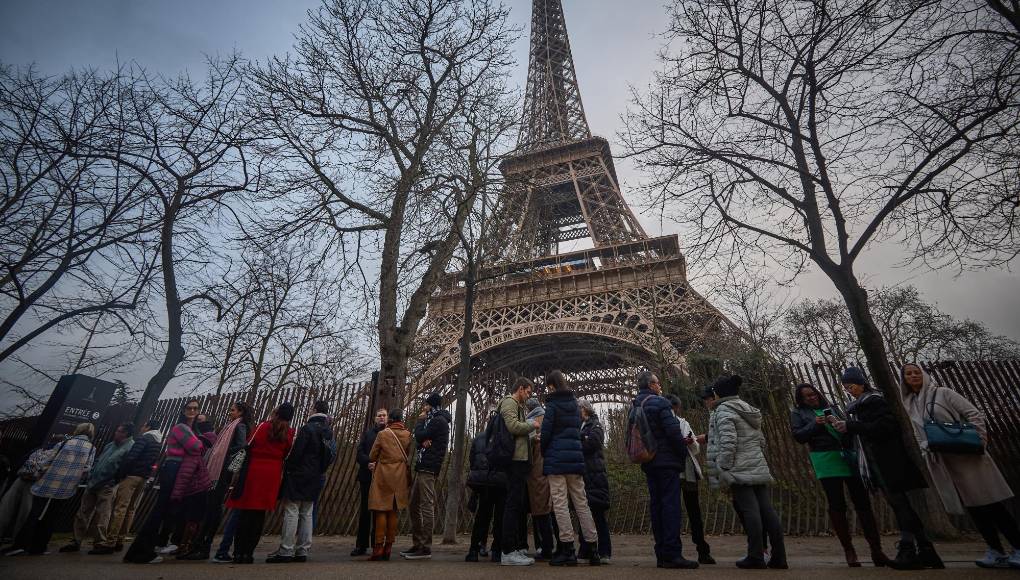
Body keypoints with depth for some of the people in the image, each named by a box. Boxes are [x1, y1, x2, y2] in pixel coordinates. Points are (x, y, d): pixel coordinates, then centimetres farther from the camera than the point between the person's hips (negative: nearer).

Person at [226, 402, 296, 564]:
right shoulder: (290, 433, 1)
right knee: (259, 515, 9)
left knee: (245, 512, 8)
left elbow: (249, 446, -1)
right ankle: (249, 553, 11)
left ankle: (238, 552, 10)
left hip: (254, 471, -1)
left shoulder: (263, 426, -4)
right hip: (273, 475, 1)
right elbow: (287, 456, 3)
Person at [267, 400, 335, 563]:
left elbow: (296, 453, -17)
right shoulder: (329, 432, 10)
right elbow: (330, 457, 13)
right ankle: (302, 551, 15)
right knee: (306, 514, 11)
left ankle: (286, 551, 1)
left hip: (298, 476, -7)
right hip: (315, 479, 7)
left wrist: (286, 468, -4)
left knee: (291, 512, -2)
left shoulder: (308, 428, -14)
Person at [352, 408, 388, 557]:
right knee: (365, 510, 7)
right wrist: (368, 463, -13)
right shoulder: (368, 432, 11)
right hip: (367, 476, 2)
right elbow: (360, 452, 3)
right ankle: (361, 546, 16)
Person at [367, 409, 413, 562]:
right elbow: (409, 456, 8)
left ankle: (378, 548, 0)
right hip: (400, 477, 3)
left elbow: (372, 456, 2)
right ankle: (388, 548, 13)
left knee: (381, 511, 3)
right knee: (394, 511, 9)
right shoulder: (408, 435, 1)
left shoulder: (383, 434, -6)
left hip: (383, 475, -3)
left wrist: (374, 463, 22)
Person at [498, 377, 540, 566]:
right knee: (514, 504, -9)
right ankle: (508, 552, -5)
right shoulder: (509, 402, -6)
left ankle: (518, 548, 20)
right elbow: (513, 426, -21)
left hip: (519, 460, 11)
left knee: (520, 504, 13)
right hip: (516, 459, -11)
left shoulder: (516, 405, 25)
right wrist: (533, 425, -8)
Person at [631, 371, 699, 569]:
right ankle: (673, 554, -5)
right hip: (666, 461, -8)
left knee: (656, 505, 10)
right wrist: (683, 454, -2)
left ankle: (661, 554, 15)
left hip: (648, 464, 8)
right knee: (671, 505, -5)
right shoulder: (659, 402, -11)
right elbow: (673, 431, -17)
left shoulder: (635, 407, 13)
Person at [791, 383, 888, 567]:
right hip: (825, 461, -3)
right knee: (837, 506, 0)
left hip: (849, 456, 3)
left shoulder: (831, 407, 18)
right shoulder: (798, 413, 7)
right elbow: (798, 436, -3)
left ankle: (876, 550, 8)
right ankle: (849, 550, 8)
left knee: (863, 502, 2)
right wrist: (815, 424, -15)